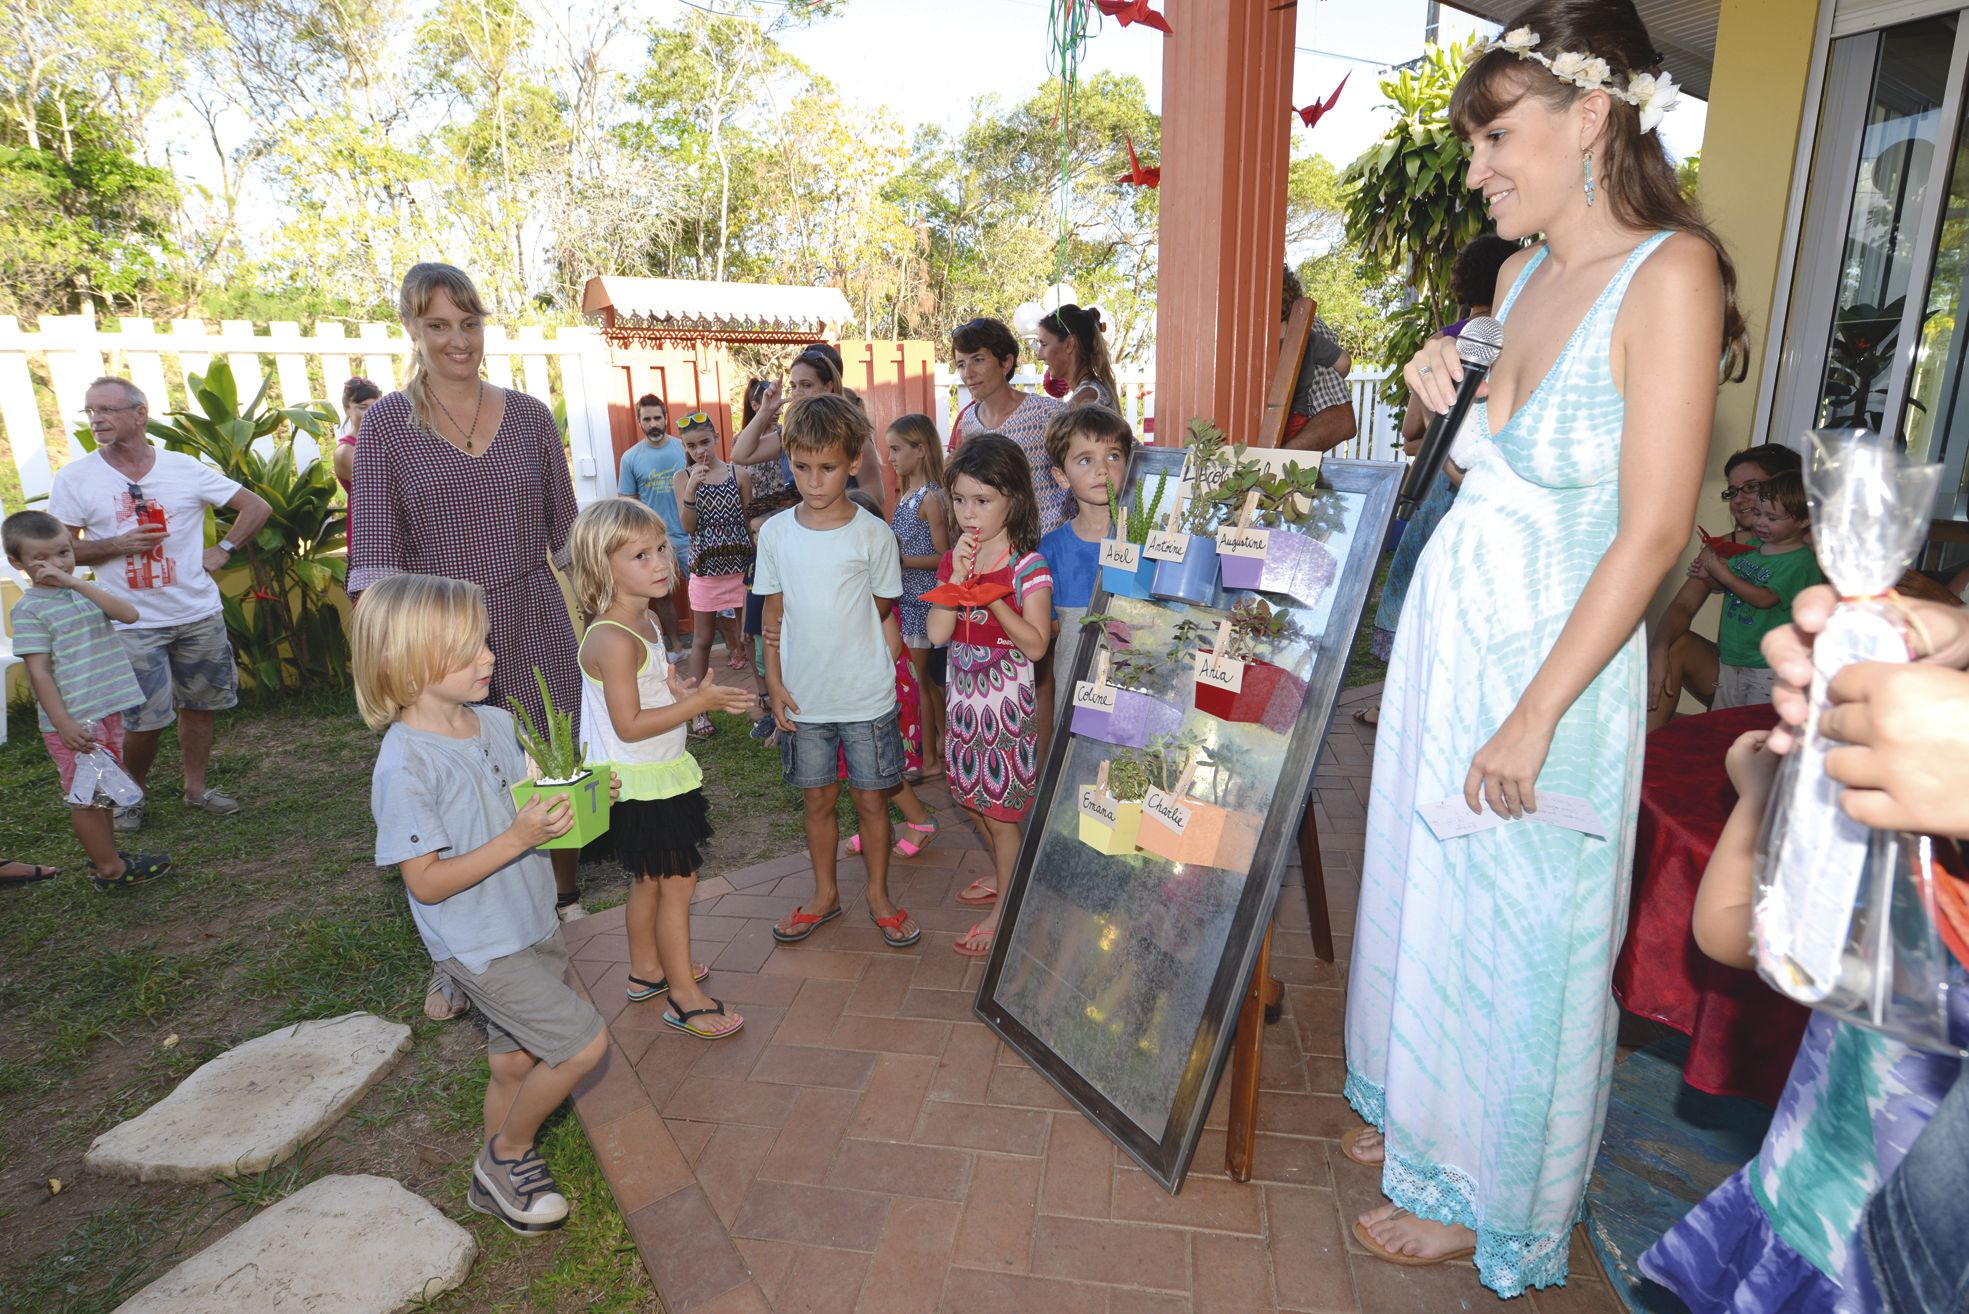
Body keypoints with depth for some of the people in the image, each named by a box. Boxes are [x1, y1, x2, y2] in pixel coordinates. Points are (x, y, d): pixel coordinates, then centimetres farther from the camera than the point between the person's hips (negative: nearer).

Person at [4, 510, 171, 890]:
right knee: (86, 795, 5)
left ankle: (105, 853, 31)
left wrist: (76, 582, -17)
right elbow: (39, 672, -13)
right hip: (74, 721, -6)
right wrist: (63, 724, -19)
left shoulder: (85, 592, 9)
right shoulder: (30, 610, -9)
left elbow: (129, 614, -10)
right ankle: (110, 868, 13)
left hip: (108, 712, 6)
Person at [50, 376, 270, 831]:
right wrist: (118, 544, -15)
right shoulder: (74, 478, -1)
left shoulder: (184, 468, 0)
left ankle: (196, 787, 27)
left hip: (200, 613, 2)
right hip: (132, 623, -2)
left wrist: (222, 550, -1)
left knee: (201, 704, 10)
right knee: (145, 720, -1)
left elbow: (258, 507, 7)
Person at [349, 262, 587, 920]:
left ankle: (566, 898, 29)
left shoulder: (528, 415, 5)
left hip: (536, 618, 2)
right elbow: (376, 552, -3)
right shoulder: (386, 423, -1)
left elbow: (565, 528, 10)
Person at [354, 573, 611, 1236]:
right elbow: (426, 882, -21)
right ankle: (508, 1156, 18)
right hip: (479, 946, -7)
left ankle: (497, 1181, 40)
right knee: (583, 1043, -7)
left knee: (516, 1062, 18)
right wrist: (519, 838, -30)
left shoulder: (495, 722, 0)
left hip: (530, 926, 7)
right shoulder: (405, 764, -23)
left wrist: (576, 802, -7)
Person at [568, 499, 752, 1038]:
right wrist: (698, 703, -25)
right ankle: (683, 997, 14)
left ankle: (647, 969, 40)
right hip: (639, 785, -10)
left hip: (658, 776, 10)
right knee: (677, 881, 0)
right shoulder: (613, 640, -26)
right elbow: (630, 725, -27)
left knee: (649, 877, 22)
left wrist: (687, 688, -1)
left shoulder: (644, 622, 6)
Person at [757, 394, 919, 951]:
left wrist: (826, 631, -1)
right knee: (818, 799, 15)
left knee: (871, 799, 9)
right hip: (802, 696, 2)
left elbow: (881, 609, 2)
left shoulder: (873, 534, -8)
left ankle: (879, 897, 29)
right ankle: (825, 895, 34)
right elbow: (774, 615, 5)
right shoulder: (775, 532, -1)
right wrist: (775, 682, 1)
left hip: (866, 696, -2)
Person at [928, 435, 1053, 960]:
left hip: (1007, 700, -6)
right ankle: (1002, 877, 40)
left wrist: (992, 596, -26)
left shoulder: (1028, 566, -13)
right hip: (965, 696, 6)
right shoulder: (953, 560, 4)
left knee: (1002, 808, 3)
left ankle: (1005, 908, 19)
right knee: (977, 798, 18)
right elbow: (937, 632, -6)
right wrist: (959, 577, -17)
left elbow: (1036, 644, -18)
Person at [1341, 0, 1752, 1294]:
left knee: (1514, 928, 8)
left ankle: (1488, 1199, 32)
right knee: (1429, 887, 19)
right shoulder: (1526, 272, 8)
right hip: (1447, 624, 8)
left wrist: (1536, 714, -21)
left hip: (1551, 652, -7)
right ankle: (1424, 1114, 43)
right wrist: (1446, 392, -3)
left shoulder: (1669, 274, -15)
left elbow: (1654, 529, -19)